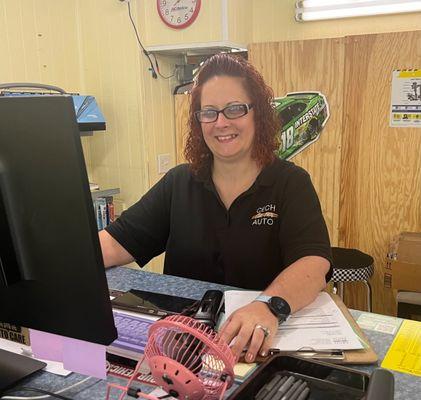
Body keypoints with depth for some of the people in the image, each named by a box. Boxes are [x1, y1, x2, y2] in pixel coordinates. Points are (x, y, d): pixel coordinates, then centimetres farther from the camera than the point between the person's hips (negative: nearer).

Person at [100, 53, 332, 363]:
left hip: (263, 345, -3)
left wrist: (271, 306, -37)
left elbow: (315, 263, -16)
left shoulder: (292, 183, -1)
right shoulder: (179, 183, 8)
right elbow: (118, 242, 3)